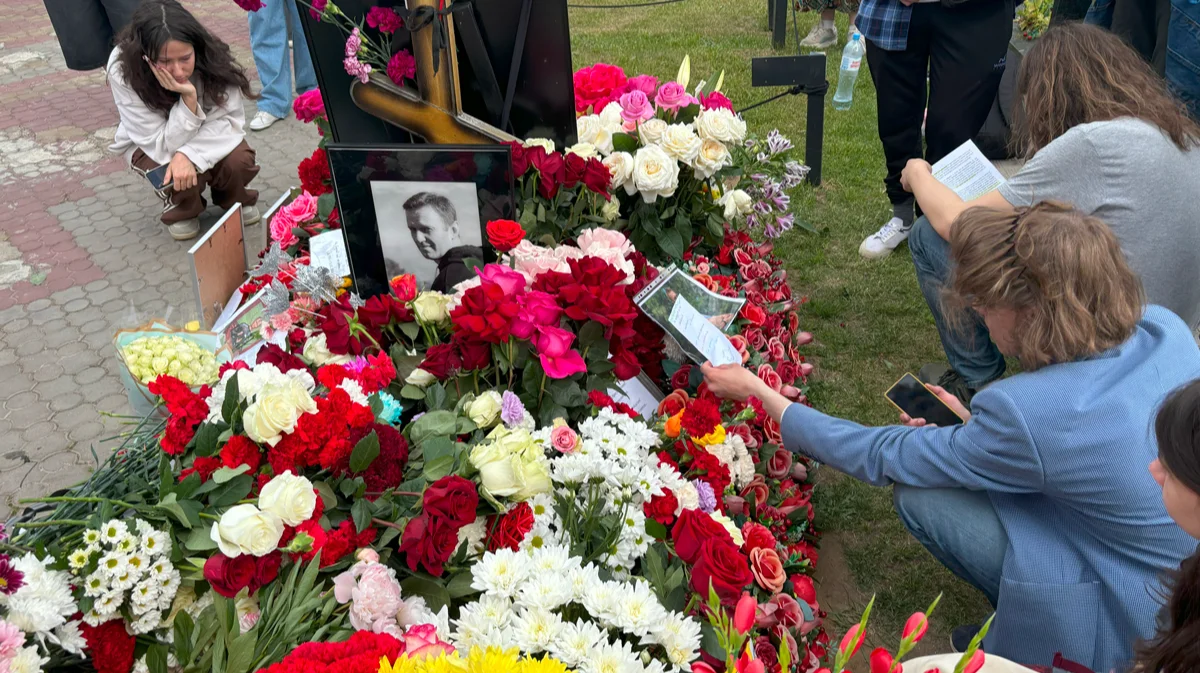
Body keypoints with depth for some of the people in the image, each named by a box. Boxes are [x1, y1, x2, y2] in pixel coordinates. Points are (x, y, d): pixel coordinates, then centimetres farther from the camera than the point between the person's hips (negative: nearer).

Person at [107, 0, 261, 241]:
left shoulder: (212, 56, -30)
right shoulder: (123, 70, -32)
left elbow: (229, 120, -25)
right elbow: (163, 146, -31)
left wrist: (189, 154, -41)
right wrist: (189, 99, -44)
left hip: (208, 137, 2)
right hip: (152, 145, -1)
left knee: (239, 161, -28)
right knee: (175, 174, -33)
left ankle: (233, 199, 7)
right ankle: (181, 208, 3)